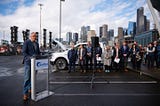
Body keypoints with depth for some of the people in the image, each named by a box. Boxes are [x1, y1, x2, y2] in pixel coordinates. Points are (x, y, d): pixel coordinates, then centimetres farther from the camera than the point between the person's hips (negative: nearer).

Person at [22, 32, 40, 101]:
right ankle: (25, 94, -3)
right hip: (28, 62, -6)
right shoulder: (26, 42, -3)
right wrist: (30, 57, -24)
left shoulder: (37, 44, 16)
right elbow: (24, 52, -11)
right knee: (27, 78, -7)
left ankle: (30, 89, 27)